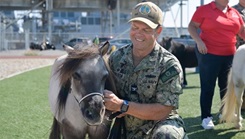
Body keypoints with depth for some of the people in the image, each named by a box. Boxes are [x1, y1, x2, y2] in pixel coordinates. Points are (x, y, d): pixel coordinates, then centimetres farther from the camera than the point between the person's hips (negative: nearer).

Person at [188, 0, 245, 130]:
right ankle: (206, 118, 5)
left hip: (229, 55, 5)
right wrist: (199, 41, -20)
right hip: (209, 54, -5)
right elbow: (191, 26, -6)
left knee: (227, 85, 15)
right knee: (208, 87, -1)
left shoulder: (234, 13, 9)